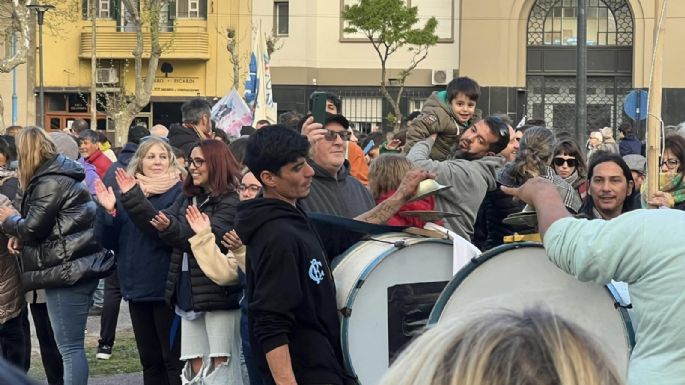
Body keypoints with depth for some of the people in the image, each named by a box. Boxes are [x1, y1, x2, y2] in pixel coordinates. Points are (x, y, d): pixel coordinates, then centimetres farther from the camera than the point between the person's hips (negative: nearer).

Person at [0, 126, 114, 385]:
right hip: (78, 267, 10)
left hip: (68, 271, -10)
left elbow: (33, 228, -15)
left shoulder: (51, 182, -15)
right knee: (71, 344, 14)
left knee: (69, 346, -8)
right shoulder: (60, 175, 17)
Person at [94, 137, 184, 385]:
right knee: (149, 359, 15)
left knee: (173, 358, -1)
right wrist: (108, 211, -9)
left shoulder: (178, 192, -6)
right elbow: (109, 241, 9)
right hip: (136, 287, 6)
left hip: (165, 287, -6)